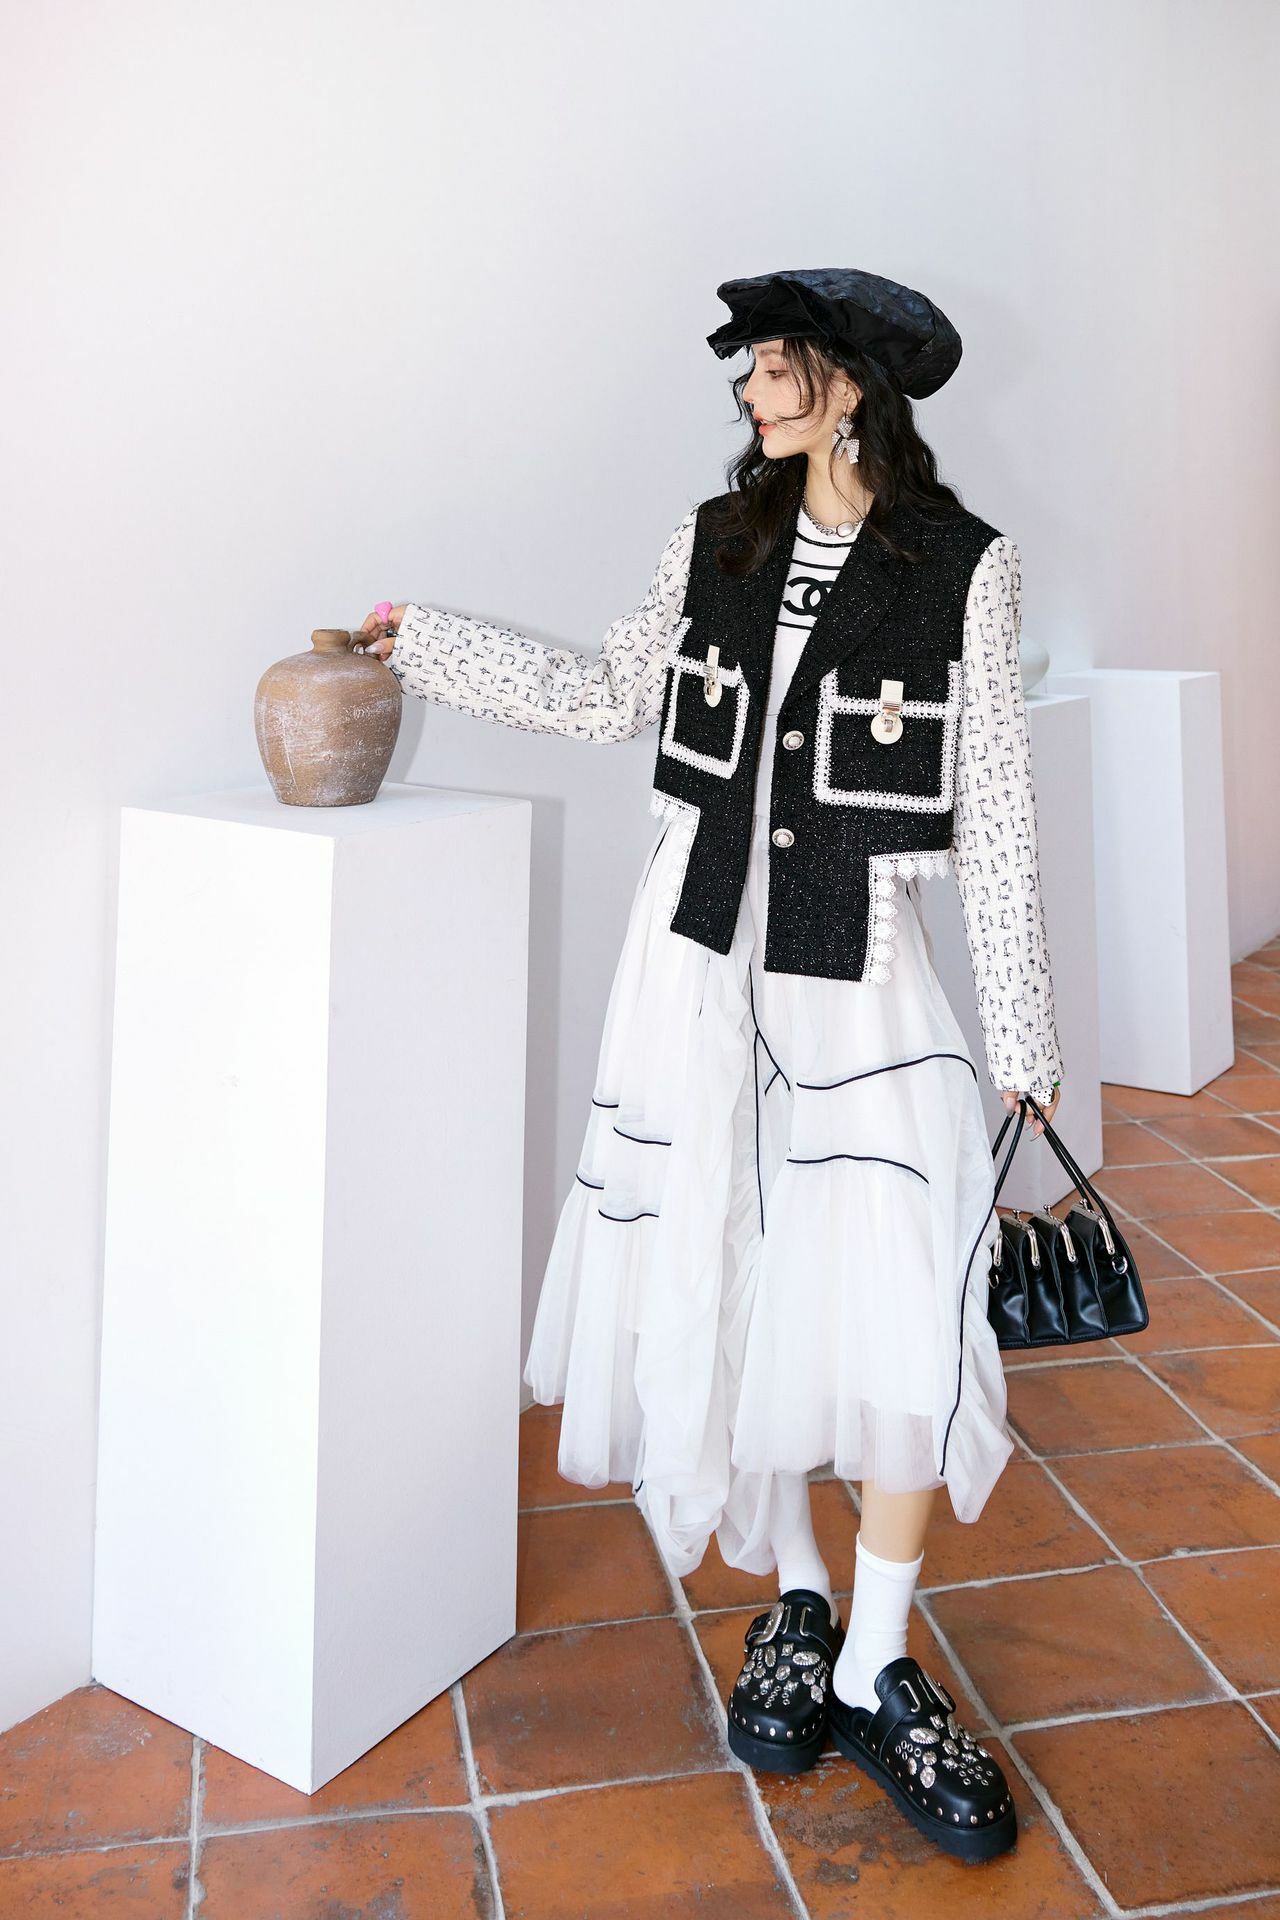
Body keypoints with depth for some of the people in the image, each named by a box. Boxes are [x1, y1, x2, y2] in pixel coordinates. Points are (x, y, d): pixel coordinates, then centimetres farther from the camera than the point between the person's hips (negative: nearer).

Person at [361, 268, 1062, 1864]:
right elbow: (609, 696, 13)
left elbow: (993, 808, -3)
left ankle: (872, 1671, 14)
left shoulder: (965, 568, -4)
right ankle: (793, 1600, 30)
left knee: (910, 1307, -6)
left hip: (858, 963, -3)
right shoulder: (719, 540, 7)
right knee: (726, 1286, 8)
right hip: (702, 946, 3)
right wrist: (424, 645, 11)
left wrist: (1018, 1020, -2)